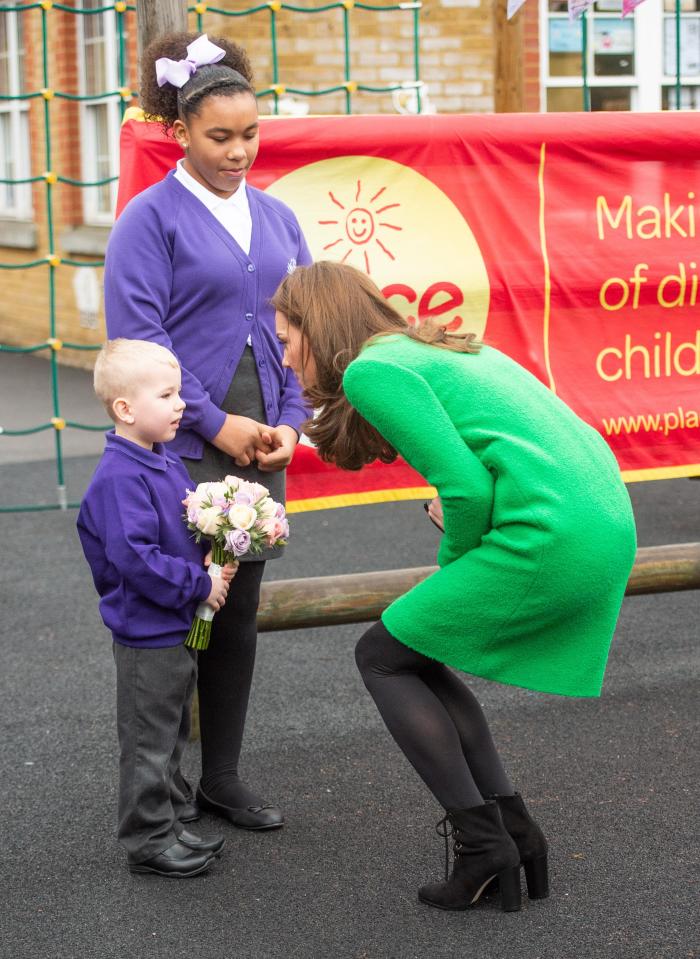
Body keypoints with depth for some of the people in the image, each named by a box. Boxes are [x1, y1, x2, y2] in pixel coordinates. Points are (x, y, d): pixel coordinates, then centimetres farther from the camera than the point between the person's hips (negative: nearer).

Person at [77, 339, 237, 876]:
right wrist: (199, 586, -22)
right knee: (149, 742, 2)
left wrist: (213, 563, 0)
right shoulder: (119, 478, -23)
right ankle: (148, 842, 14)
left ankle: (169, 826, 32)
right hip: (146, 636, -10)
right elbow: (134, 558, -30)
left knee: (172, 736, 20)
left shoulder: (167, 464, 7)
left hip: (179, 628, 10)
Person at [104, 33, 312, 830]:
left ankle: (221, 777, 22)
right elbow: (138, 340, -12)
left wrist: (288, 421, -1)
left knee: (238, 613, 10)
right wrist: (215, 424, -14)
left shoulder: (276, 218, 11)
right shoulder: (152, 218, -6)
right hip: (181, 450, -5)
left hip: (260, 448, 5)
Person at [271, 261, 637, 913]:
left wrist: (452, 566, 5)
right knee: (417, 656, 20)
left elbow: (466, 487, -12)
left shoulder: (372, 368, -5)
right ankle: (515, 832, 19)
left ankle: (482, 842, 6)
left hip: (550, 536, -9)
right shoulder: (444, 348, 24)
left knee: (382, 657, 8)